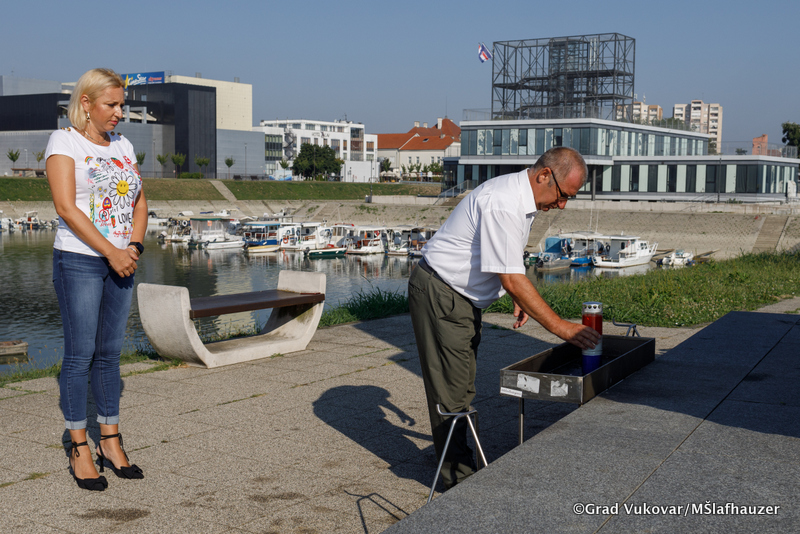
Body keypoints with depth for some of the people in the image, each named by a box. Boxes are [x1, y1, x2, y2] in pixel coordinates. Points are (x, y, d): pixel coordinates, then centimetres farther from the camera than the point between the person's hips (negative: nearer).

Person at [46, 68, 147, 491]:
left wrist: (134, 247, -3)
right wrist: (112, 253, -16)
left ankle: (111, 441, 17)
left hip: (121, 263, 6)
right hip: (78, 262, -5)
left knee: (110, 353, 10)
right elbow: (66, 207, -14)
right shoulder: (63, 142, -4)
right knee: (80, 354, -3)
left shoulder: (122, 146, 14)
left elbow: (139, 202, 14)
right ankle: (79, 448, 7)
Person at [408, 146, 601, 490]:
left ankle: (460, 464, 28)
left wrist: (519, 299, 11)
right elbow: (512, 280, -31)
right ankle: (457, 479, 7)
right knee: (451, 390, -3)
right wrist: (560, 327, -28)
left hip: (464, 297, 10)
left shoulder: (524, 199, 5)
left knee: (462, 385, 16)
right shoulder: (502, 205, -28)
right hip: (439, 294, -10)